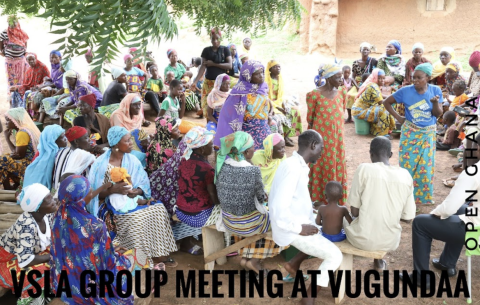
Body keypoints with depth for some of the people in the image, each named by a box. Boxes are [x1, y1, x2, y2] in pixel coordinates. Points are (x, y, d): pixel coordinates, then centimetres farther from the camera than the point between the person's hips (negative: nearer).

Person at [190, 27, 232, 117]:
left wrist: (213, 64, -9)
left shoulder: (225, 49, 3)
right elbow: (203, 67, -1)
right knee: (207, 106, -2)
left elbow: (229, 65, -7)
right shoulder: (206, 50, 6)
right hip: (208, 83, 1)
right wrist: (195, 81, -13)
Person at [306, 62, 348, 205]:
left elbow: (341, 114, 13)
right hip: (321, 137, -4)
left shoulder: (342, 93, 3)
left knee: (337, 168, 10)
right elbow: (310, 118, -3)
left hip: (337, 137, 4)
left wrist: (337, 130, 11)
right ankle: (318, 199, 17)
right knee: (321, 168, 4)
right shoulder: (315, 95, -11)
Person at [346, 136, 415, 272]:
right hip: (390, 242, 3)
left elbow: (354, 212, -8)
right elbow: (408, 218, 1)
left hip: (363, 239, -3)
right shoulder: (405, 175, -3)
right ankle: (378, 262, 40)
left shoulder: (364, 169, -12)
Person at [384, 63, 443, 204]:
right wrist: (398, 118, -4)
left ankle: (424, 196, 24)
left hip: (428, 134, 2)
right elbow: (386, 102, -1)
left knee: (426, 166, 8)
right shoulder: (406, 91, -11)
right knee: (408, 164, 3)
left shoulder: (435, 90, -6)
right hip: (410, 133, -1)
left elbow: (438, 114, -5)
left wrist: (435, 102, -25)